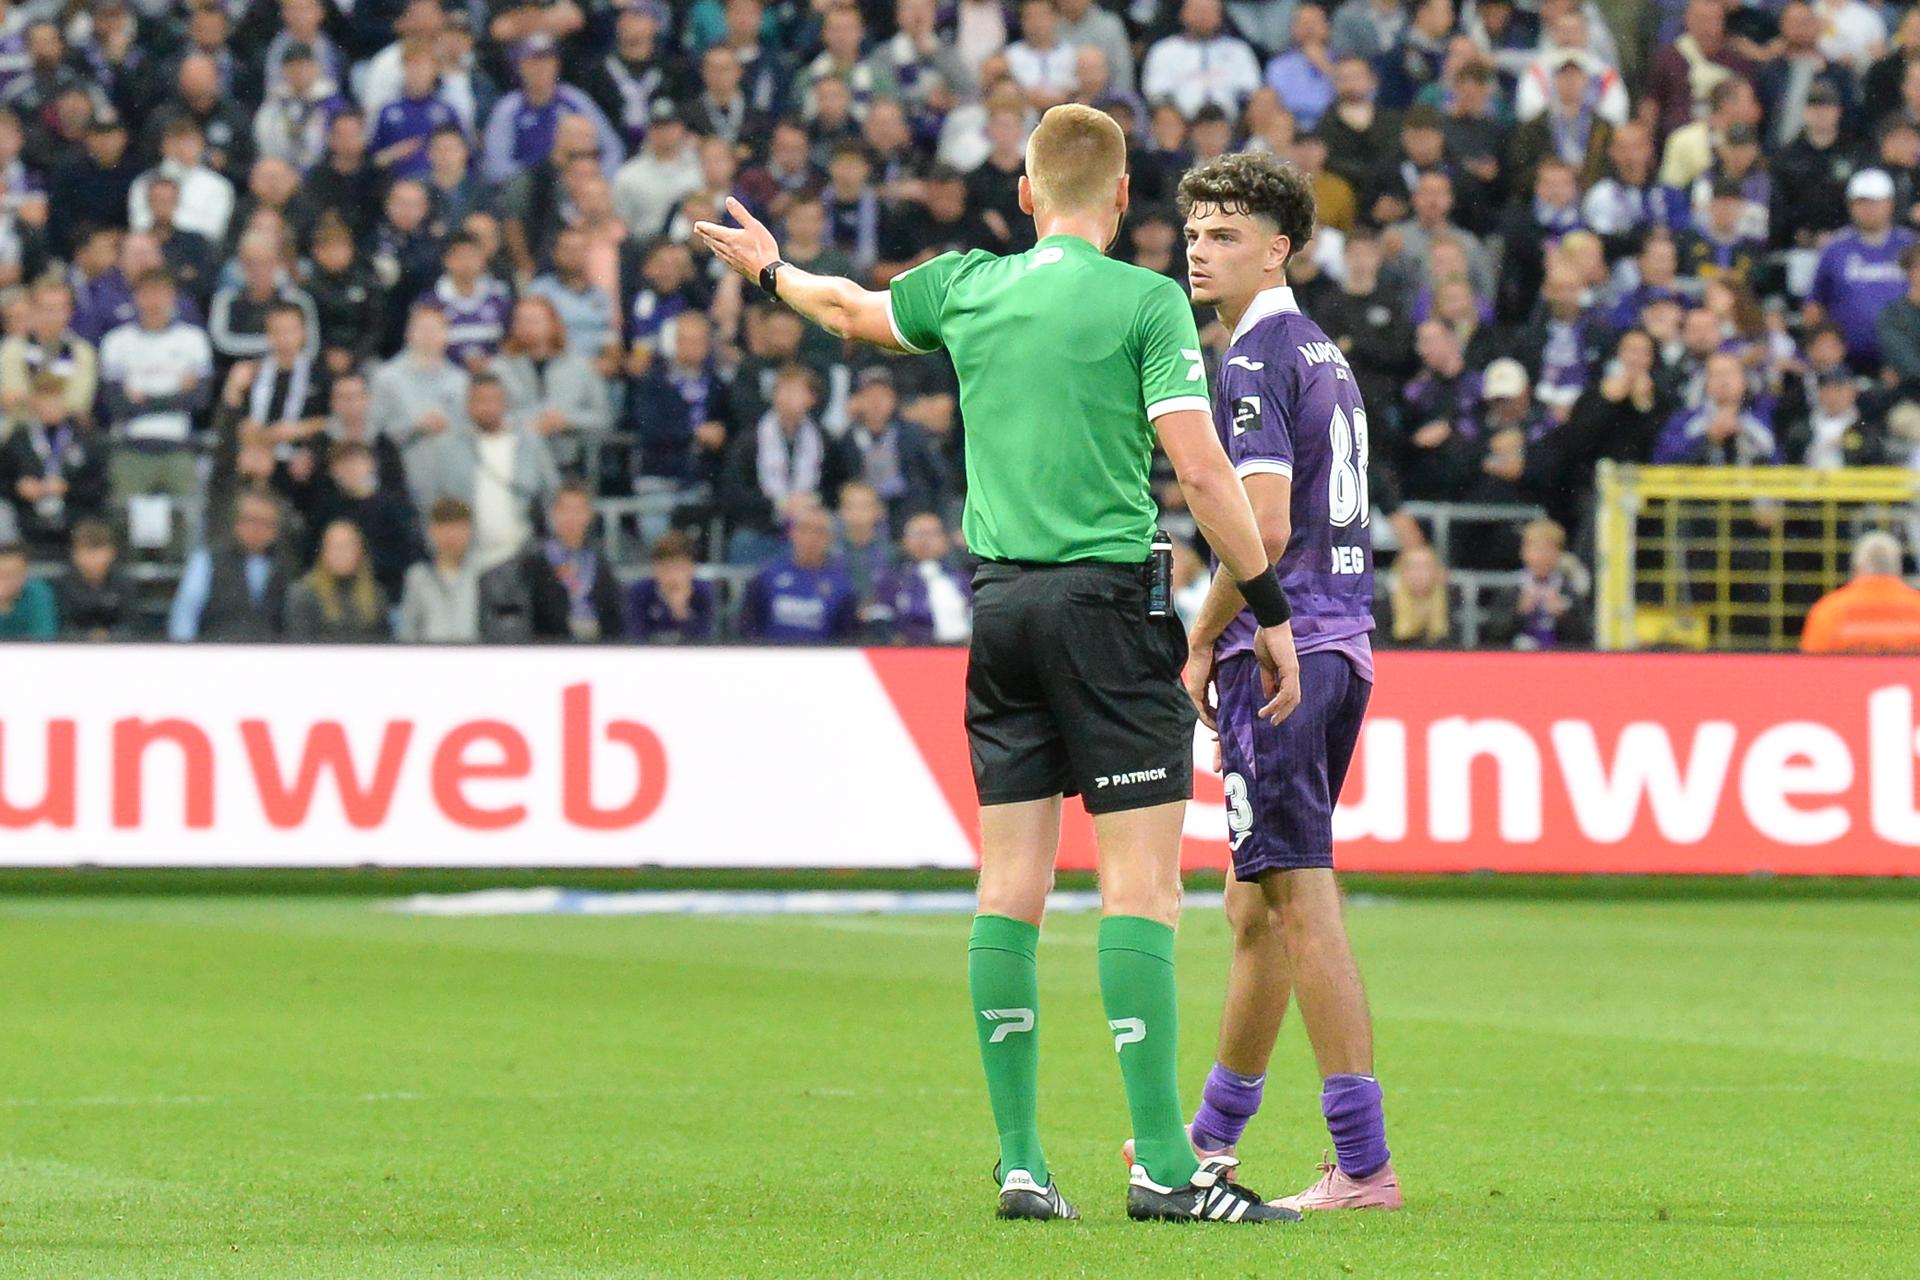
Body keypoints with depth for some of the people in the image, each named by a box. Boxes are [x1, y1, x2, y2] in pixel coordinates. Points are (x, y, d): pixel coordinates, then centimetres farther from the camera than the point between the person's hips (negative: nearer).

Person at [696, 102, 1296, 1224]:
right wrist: (1269, 606, -4)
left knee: (1011, 886, 7)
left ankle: (1021, 1163, 7)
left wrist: (771, 267, 52)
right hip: (1106, 595, -5)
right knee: (1141, 880, -7)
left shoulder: (969, 287, 10)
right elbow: (1201, 468, -11)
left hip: (1000, 602, 5)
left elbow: (855, 311, 31)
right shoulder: (1146, 301, -5)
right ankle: (1162, 1164, -13)